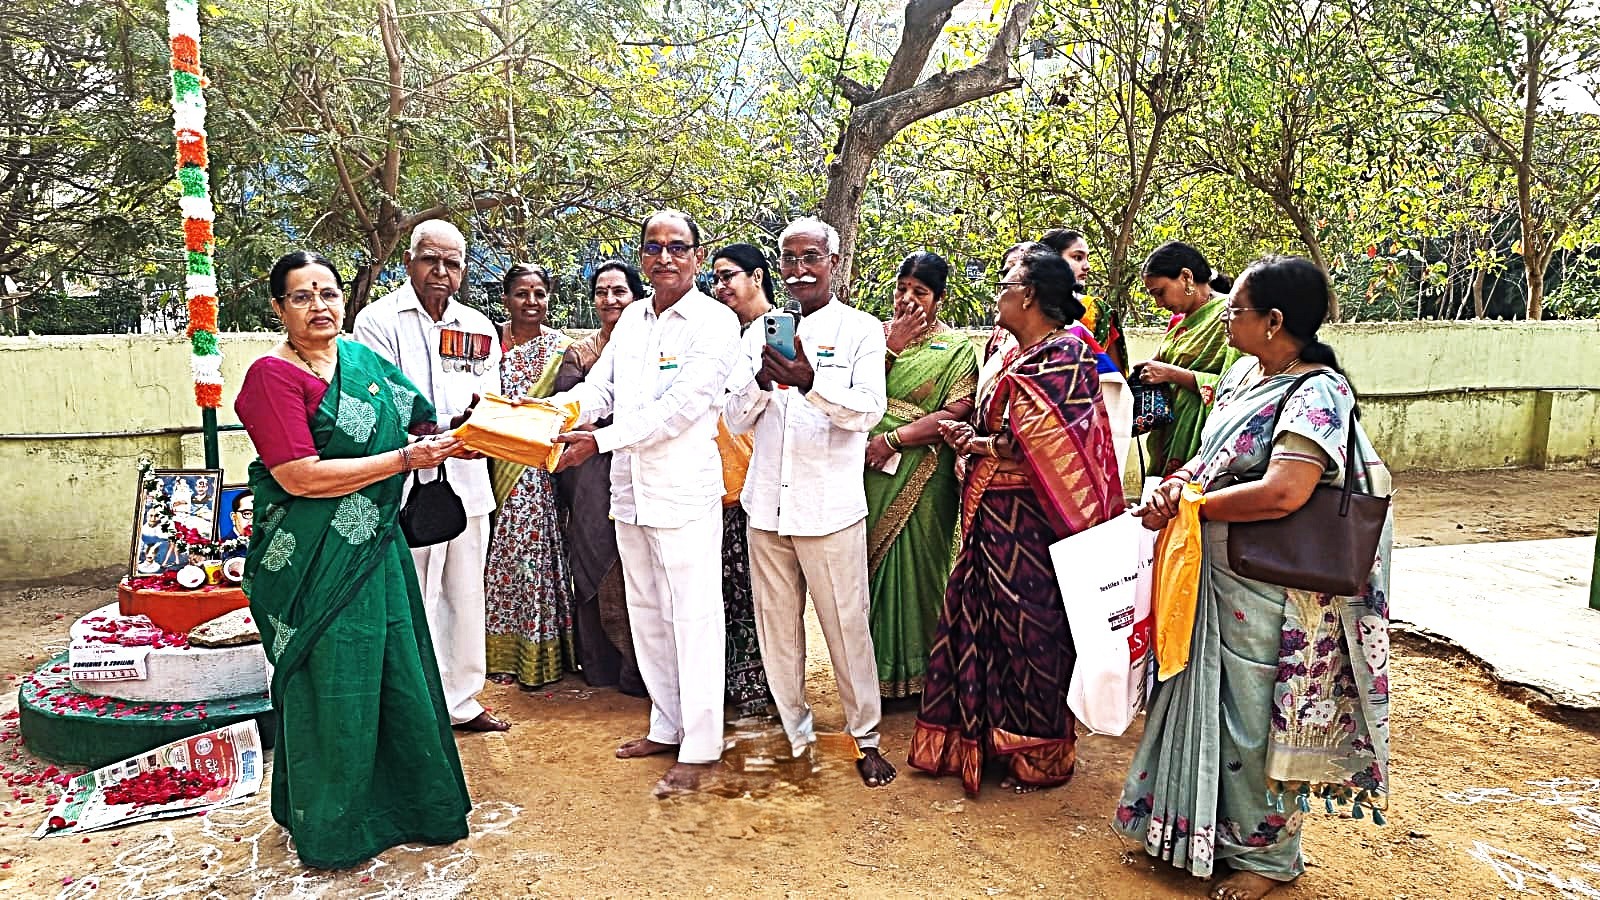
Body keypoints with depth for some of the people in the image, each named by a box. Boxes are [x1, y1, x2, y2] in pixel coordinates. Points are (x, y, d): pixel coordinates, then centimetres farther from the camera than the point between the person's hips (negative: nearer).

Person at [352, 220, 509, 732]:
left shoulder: (480, 328, 13)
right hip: (406, 485, -5)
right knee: (410, 603, -2)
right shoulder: (378, 321, -2)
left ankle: (460, 700, 28)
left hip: (467, 483, 6)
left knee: (465, 596, 14)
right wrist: (449, 430, -24)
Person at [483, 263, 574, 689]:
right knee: (500, 551, 3)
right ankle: (503, 649, 17)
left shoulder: (561, 346, 3)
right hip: (498, 462, 1)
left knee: (533, 545, -2)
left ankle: (538, 653, 10)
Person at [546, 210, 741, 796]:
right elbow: (599, 390, 11)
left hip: (685, 492, -7)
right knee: (646, 615, 15)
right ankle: (666, 727, 30)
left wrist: (600, 440, -20)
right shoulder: (632, 319, 13)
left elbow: (680, 408, -17)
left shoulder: (715, 322, -9)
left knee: (693, 619, -1)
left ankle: (698, 748, 9)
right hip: (630, 490, 7)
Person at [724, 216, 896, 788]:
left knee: (847, 626, 2)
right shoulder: (760, 333, 11)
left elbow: (869, 409, -13)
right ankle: (795, 733, 29)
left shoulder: (861, 330, 0)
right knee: (777, 628, 12)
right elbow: (736, 422, 8)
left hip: (830, 507, -4)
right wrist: (763, 382, -12)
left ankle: (866, 737, 19)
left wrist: (809, 382, -30)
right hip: (767, 504, 4)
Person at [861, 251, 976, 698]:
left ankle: (915, 671, 15)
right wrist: (892, 347, -8)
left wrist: (894, 438, -15)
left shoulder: (955, 347, 2)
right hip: (872, 471, 3)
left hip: (921, 475, -3)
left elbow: (958, 412, -10)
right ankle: (875, 660, 19)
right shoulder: (878, 334, 11)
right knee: (870, 559, 6)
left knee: (914, 564, 1)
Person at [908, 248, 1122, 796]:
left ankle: (1041, 756, 20)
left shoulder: (1064, 355, -11)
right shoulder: (1015, 354, 16)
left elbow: (1046, 440, -21)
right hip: (992, 513, 9)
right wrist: (972, 437, -3)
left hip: (1031, 517, -9)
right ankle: (990, 737, 27)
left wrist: (981, 445, -11)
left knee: (1030, 628, 3)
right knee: (985, 620, 12)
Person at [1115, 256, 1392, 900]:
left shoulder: (1316, 394, -20)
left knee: (1255, 723, 7)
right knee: (1211, 707, 19)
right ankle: (1204, 830, 38)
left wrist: (1184, 506, -20)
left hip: (1268, 595, -8)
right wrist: (1179, 480, -7)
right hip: (1216, 578, 8)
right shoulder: (1244, 372, 6)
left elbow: (1282, 492, -30)